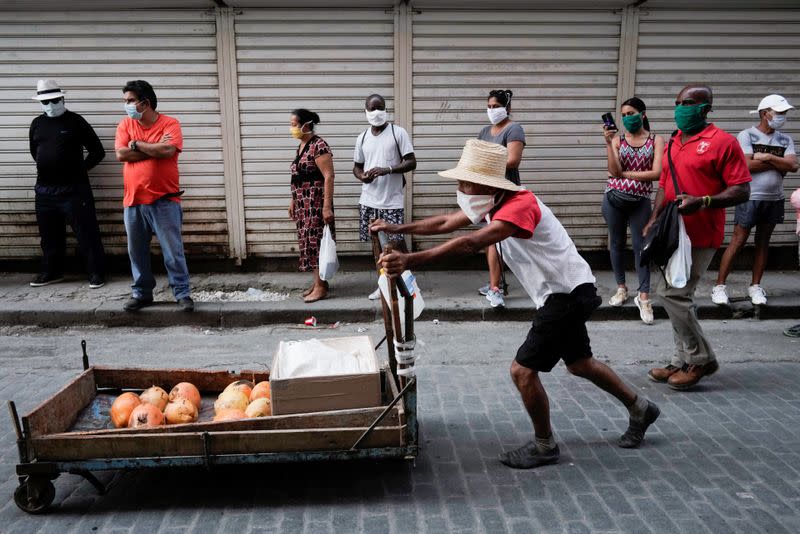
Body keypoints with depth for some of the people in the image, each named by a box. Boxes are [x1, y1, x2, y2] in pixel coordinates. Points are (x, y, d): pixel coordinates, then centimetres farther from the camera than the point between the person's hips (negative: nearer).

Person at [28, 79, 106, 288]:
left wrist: (80, 169, -1)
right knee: (49, 235, 14)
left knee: (87, 233, -3)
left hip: (74, 190, -5)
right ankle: (51, 271, 27)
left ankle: (96, 273, 4)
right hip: (44, 190, 5)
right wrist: (47, 169, 18)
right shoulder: (37, 123, 11)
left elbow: (98, 151, -2)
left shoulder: (76, 121, -4)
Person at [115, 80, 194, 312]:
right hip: (133, 201, 4)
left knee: (173, 251, 1)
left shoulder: (170, 124, -3)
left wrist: (137, 144, -8)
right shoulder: (125, 124, 8)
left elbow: (168, 150, -21)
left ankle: (183, 293, 10)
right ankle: (141, 292, 25)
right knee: (137, 252, 12)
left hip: (164, 201, -4)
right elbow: (121, 154, -6)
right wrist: (155, 149, -10)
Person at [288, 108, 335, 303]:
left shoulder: (319, 146, -15)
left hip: (316, 202, -9)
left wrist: (327, 206, -24)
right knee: (308, 241, 12)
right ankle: (317, 281, 21)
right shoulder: (302, 146, 14)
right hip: (303, 203, 9)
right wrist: (293, 200, 22)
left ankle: (321, 287, 1)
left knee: (316, 241, -6)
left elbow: (328, 176, -20)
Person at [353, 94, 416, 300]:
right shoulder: (362, 138, 9)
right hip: (369, 200, 4)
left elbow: (411, 162, -7)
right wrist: (362, 176, -8)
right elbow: (356, 167, 17)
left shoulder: (398, 132, -4)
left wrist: (387, 170, -22)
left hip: (392, 201, -4)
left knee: (395, 243, -4)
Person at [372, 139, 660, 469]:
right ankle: (640, 409, 43)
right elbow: (446, 223, 10)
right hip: (563, 294, 10)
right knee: (579, 364, 23)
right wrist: (397, 228, 5)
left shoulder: (520, 206, -28)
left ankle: (544, 446, 14)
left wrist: (410, 261, -46)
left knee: (523, 370, -7)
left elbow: (470, 244, -41)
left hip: (567, 294, -10)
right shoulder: (493, 204, 2)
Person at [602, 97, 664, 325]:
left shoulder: (656, 140, 2)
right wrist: (608, 143, -16)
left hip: (640, 200, -2)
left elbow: (657, 173, -9)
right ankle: (621, 288, 23)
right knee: (617, 243, 9)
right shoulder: (617, 139, 4)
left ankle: (643, 296, 3)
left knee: (641, 245, -2)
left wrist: (625, 173, -8)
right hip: (614, 198, 2)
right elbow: (614, 171, -10)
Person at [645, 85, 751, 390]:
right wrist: (654, 219, 9)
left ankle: (701, 359, 5)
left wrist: (702, 202, -26)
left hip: (699, 236, -8)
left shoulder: (723, 142, -9)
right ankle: (683, 362, 21)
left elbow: (742, 191, -12)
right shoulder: (673, 142, 14)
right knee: (679, 296, 11)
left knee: (671, 293, -11)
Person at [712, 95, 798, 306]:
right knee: (738, 241, -5)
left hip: (775, 199, 5)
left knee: (763, 243, 9)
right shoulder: (746, 135, -4)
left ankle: (755, 286, 17)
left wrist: (767, 157, -13)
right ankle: (720, 286, 0)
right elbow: (748, 165, -17)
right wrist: (778, 163, -9)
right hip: (750, 197, -5)